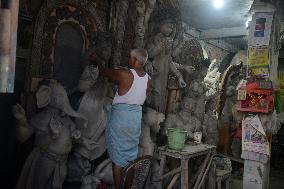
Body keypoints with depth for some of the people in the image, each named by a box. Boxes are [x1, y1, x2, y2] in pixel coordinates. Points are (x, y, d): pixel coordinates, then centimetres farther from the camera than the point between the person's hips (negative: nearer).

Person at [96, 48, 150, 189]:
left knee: (117, 156, 5)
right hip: (137, 115, 6)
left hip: (120, 114, -6)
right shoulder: (147, 78, 2)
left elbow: (104, 72, -3)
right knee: (131, 154, 17)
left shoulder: (124, 74, -15)